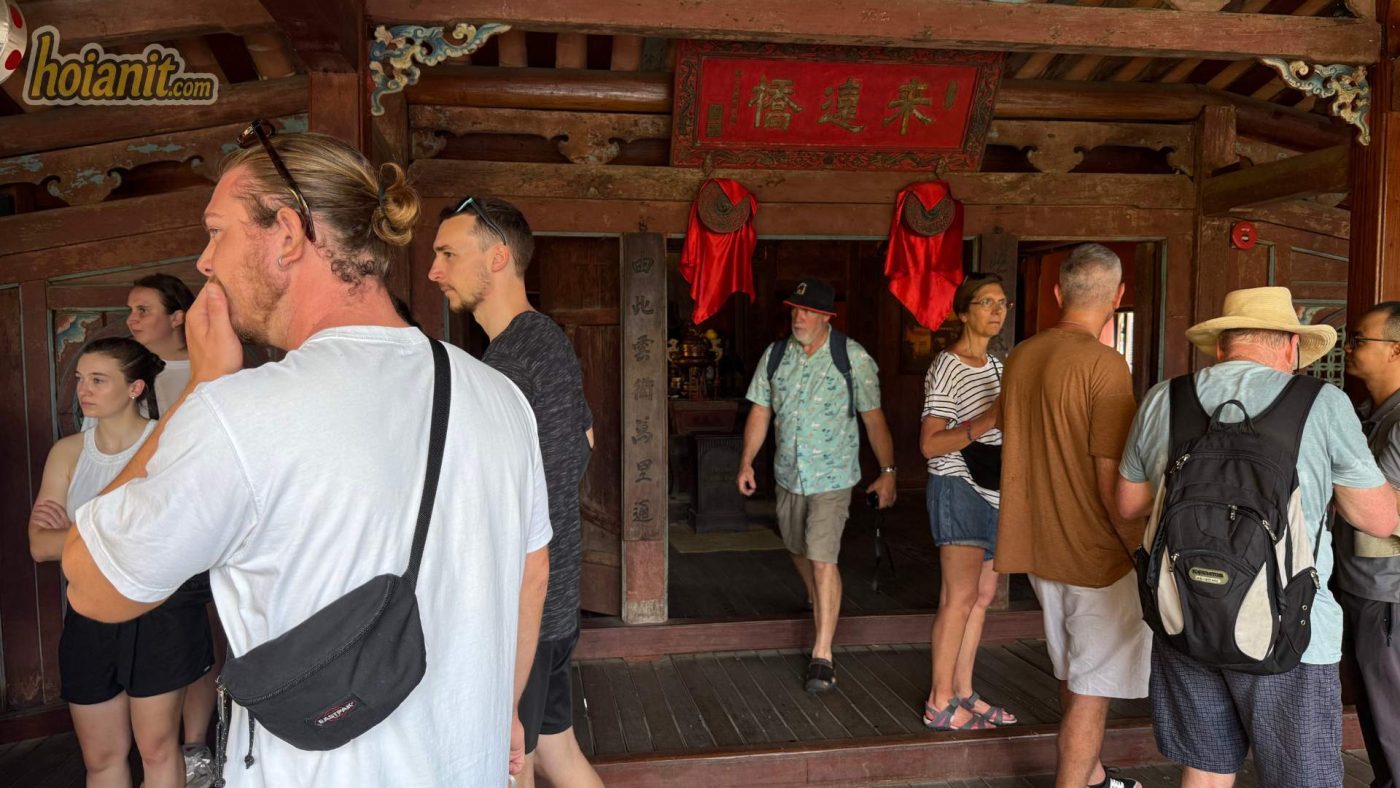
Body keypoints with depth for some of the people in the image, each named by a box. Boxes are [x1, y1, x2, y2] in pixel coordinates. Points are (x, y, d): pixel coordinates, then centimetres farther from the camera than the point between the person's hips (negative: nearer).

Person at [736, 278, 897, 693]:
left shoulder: (853, 357, -9)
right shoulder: (775, 355, 2)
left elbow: (874, 417, -6)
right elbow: (760, 411, 6)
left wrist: (888, 471, -7)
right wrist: (747, 461, 0)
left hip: (832, 476, -5)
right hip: (788, 473, 5)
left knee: (823, 559, -13)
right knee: (798, 550, 20)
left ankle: (822, 655, -6)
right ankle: (820, 605, 51)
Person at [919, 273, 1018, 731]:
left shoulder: (996, 365, 15)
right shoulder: (946, 368, -13)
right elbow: (930, 444, -20)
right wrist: (987, 421, -29)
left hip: (991, 490, 9)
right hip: (959, 487, -9)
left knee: (982, 595, 10)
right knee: (960, 597, -9)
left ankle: (963, 693, 20)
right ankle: (940, 704, 0)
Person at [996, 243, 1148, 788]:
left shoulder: (1020, 357, 3)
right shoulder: (1104, 364, -19)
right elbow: (1112, 482, -21)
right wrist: (1148, 556, -12)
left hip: (1040, 544, 8)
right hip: (1096, 553, -8)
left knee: (1074, 673, 23)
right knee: (1092, 689, 5)